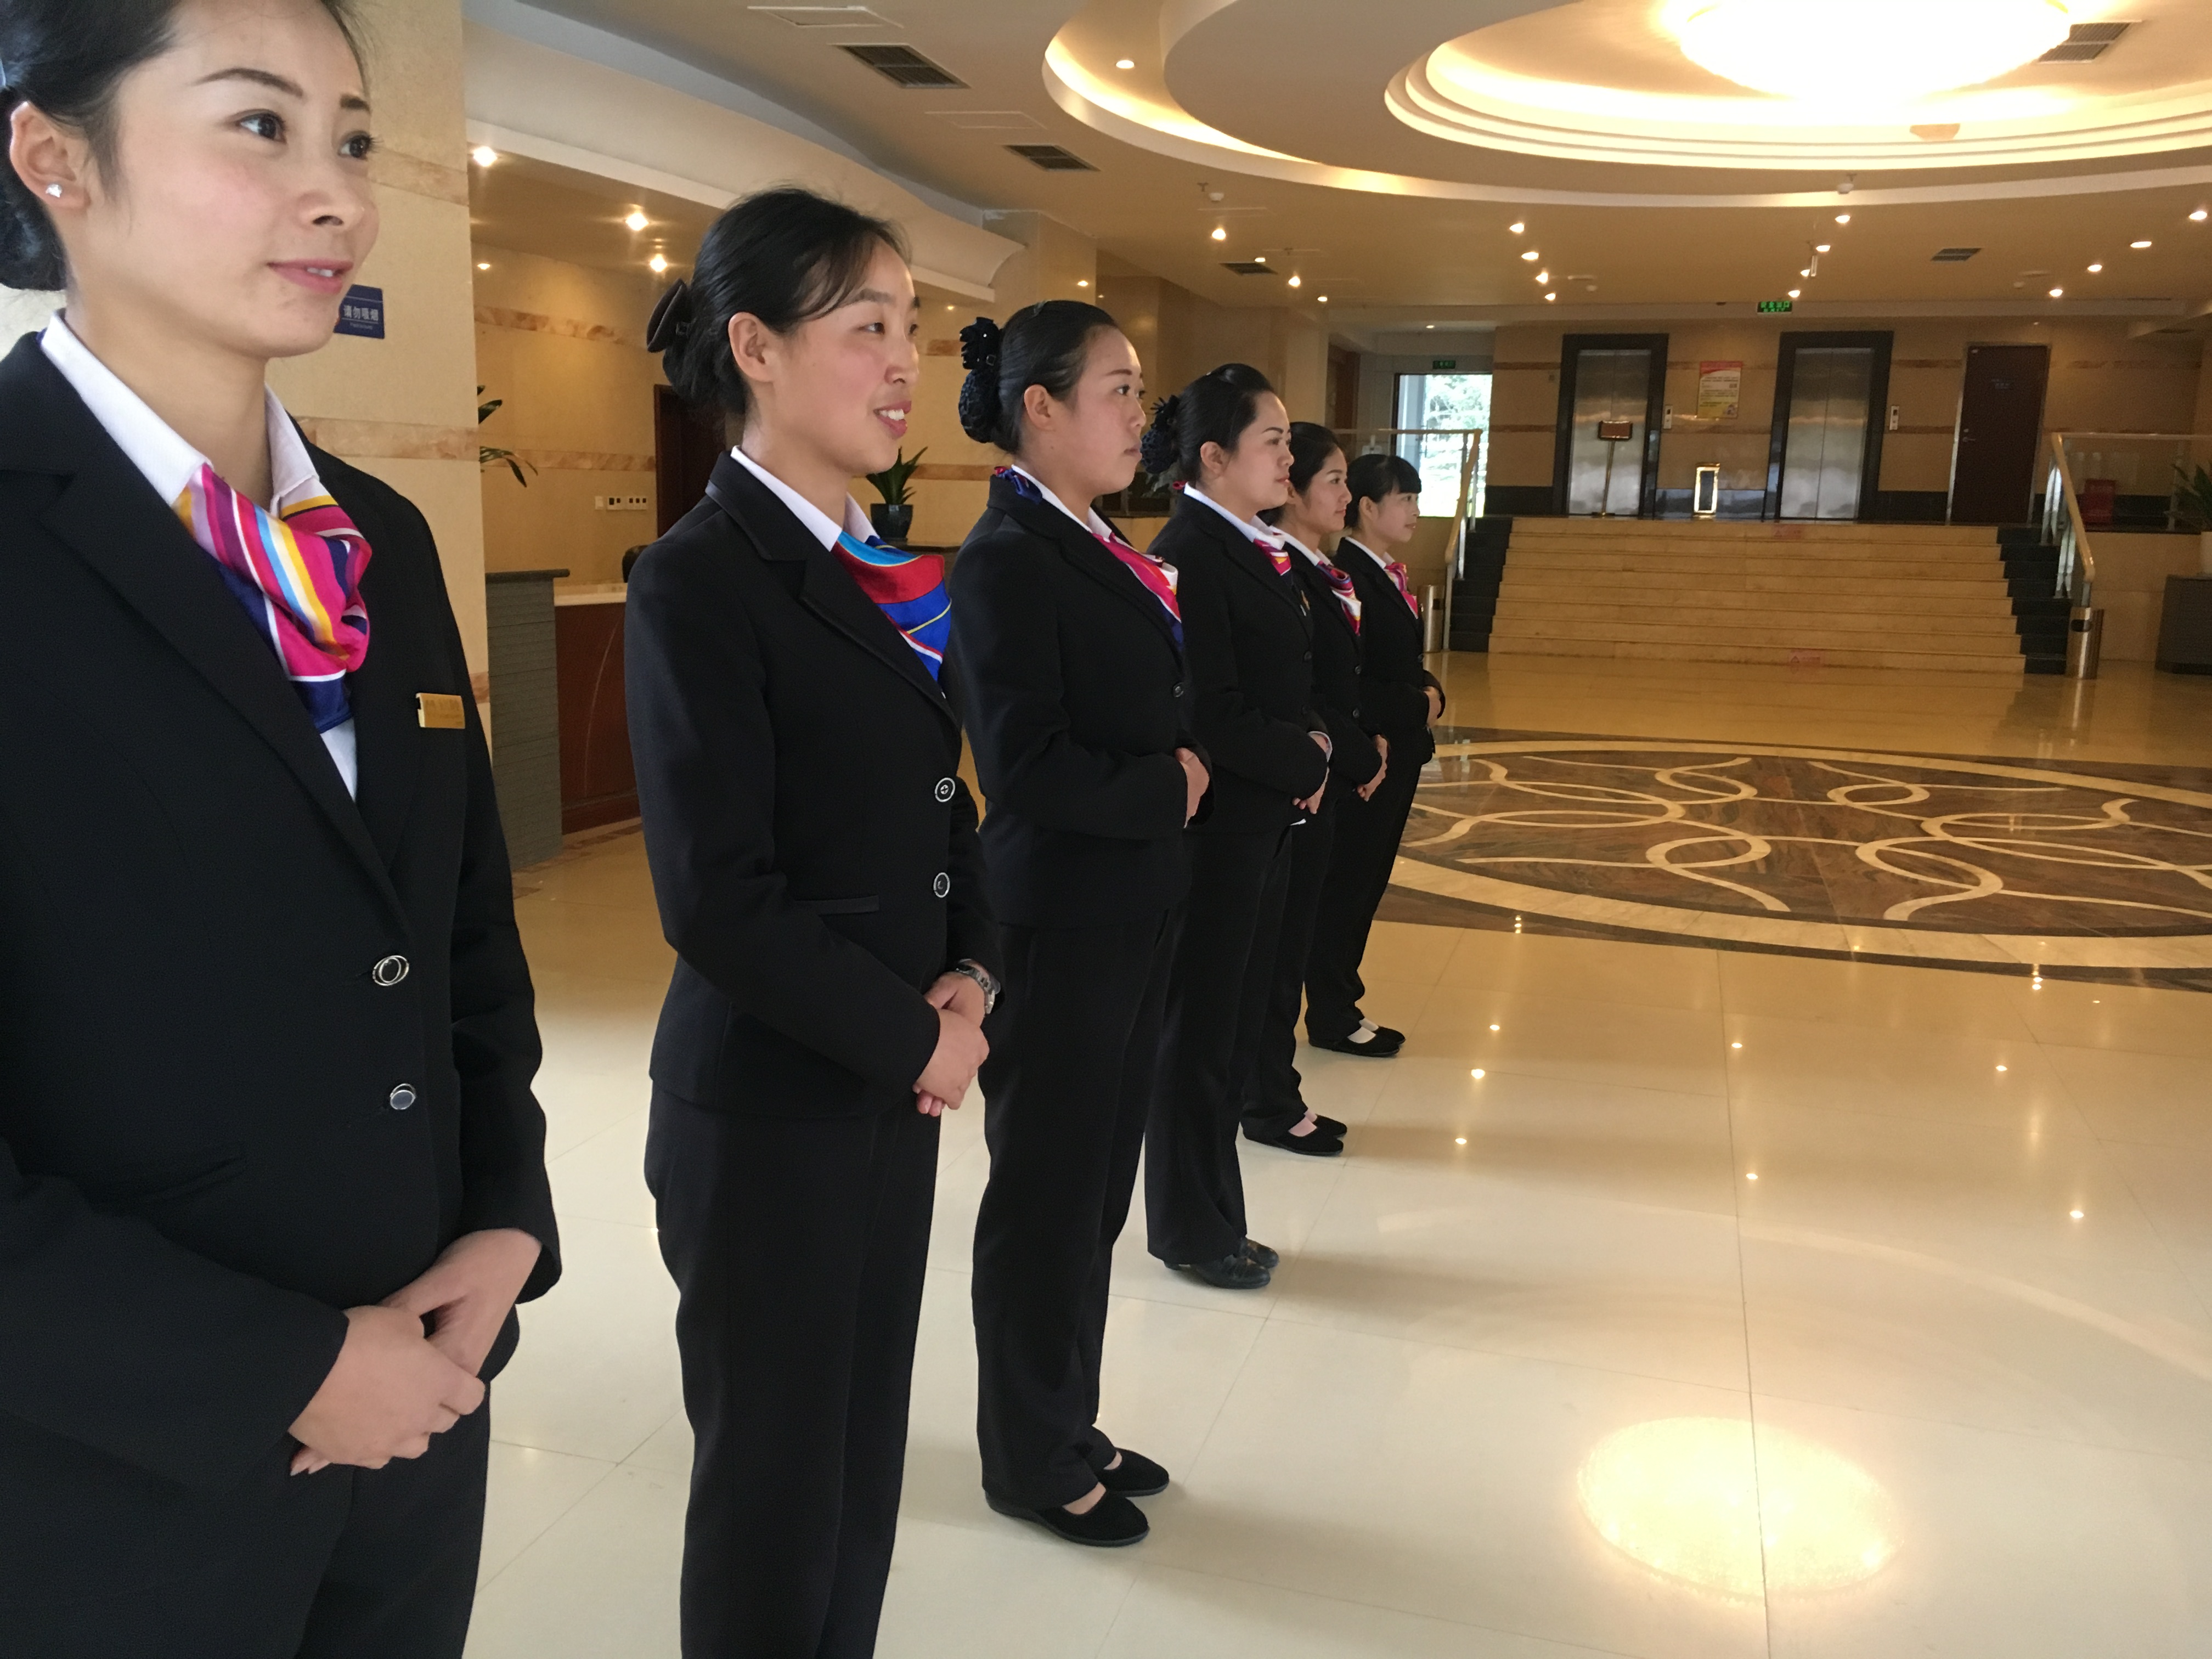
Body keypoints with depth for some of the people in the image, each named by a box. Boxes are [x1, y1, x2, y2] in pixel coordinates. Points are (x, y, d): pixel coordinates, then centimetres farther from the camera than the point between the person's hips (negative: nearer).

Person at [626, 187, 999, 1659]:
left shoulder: (878, 569, 7)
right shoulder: (699, 580, -17)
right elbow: (721, 902, -21)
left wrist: (971, 973, -3)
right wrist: (916, 1038, -13)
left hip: (894, 1083, 7)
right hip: (768, 1107, -7)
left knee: (867, 1441, 21)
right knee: (777, 1467, 12)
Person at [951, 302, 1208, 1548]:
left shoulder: (1099, 549, 10)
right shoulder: (1008, 558, -16)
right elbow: (1029, 766, -23)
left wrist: (1182, 771, -2)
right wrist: (1171, 787, -11)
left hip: (1131, 916, 8)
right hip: (1061, 923, -8)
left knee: (1097, 1188, 18)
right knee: (1047, 1195, 8)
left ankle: (1069, 1427, 37)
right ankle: (1031, 1460, 28)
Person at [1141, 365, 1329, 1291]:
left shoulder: (1256, 551, 11)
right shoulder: (1190, 553, -17)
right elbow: (1212, 716, -22)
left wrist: (1311, 749, -4)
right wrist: (1308, 762, -10)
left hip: (1264, 822, 9)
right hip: (1214, 830, -9)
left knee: (1237, 1023, 16)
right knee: (1199, 1031, 5)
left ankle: (1208, 1218, 30)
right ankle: (1193, 1230, 22)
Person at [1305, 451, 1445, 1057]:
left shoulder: (1389, 576, 14)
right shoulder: (1346, 576, -17)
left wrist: (1431, 691, 1)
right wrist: (1416, 707, -18)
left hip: (1399, 755, 9)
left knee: (1367, 883, 15)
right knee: (1345, 885, 2)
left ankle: (1341, 1001, 26)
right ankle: (1331, 1016, 14)